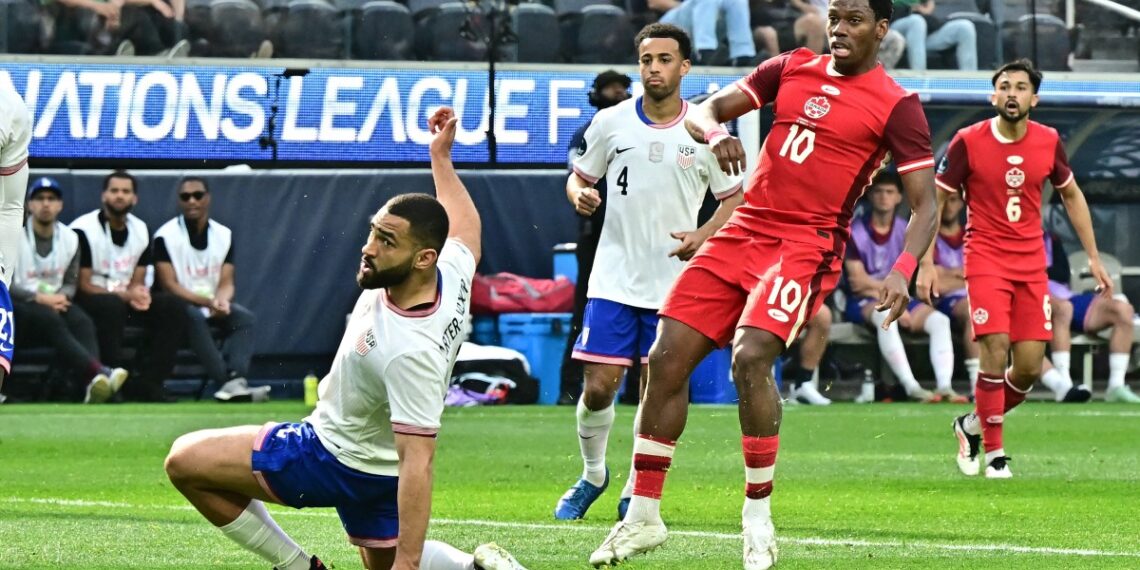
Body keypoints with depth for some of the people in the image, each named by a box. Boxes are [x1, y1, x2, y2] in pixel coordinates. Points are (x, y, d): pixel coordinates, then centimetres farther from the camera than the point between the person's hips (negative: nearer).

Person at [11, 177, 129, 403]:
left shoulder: (70, 238, 11)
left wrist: (62, 296, -10)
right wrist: (40, 298, -21)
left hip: (55, 301, 5)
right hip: (19, 306, -5)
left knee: (81, 320, -28)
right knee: (49, 318, -36)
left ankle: (94, 384, -52)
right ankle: (99, 371, -57)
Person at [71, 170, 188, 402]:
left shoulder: (140, 230, 8)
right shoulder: (83, 230, -13)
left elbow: (137, 282, 8)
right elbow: (83, 285, -14)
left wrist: (138, 295, -18)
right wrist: (125, 295, -24)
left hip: (124, 298, 7)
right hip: (89, 300, -7)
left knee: (174, 306, -13)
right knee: (112, 306, -39)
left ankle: (147, 383, -17)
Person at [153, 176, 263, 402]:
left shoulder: (223, 235, 7)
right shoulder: (166, 236, -8)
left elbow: (226, 283, 2)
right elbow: (169, 285, -14)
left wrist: (221, 300, -24)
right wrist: (208, 302, -26)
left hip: (213, 304, 5)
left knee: (244, 317, -23)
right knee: (194, 317, -36)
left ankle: (235, 381, -42)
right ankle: (226, 381, -43)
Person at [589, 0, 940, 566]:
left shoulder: (896, 106, -3)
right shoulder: (791, 68, 11)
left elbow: (925, 205, -4)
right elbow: (704, 111, 12)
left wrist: (903, 271, -22)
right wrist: (716, 134, -13)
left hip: (807, 247, -5)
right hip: (743, 231, 6)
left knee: (750, 357, -27)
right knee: (666, 359, -1)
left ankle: (757, 520, -12)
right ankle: (643, 515, 12)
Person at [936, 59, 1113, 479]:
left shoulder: (1048, 142, 2)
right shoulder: (968, 142, -8)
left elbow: (1071, 195, 17)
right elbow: (934, 201, -2)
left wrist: (1094, 257, 15)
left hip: (1031, 263, 4)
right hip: (985, 259, -4)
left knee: (1029, 367, -1)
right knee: (996, 353, -17)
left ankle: (974, 425, 25)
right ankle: (994, 454, -4)